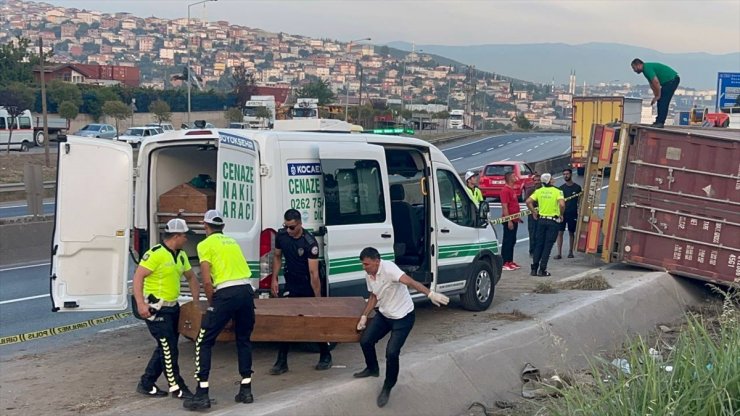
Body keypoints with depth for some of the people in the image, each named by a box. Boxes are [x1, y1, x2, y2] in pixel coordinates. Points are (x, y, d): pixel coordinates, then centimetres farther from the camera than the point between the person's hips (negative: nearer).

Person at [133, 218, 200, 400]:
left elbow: (191, 277, 23)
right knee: (169, 347, -7)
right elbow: (138, 276, -21)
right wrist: (140, 303, -30)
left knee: (166, 347, 13)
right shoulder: (156, 254, -17)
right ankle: (176, 386, 2)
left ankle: (146, 384, 23)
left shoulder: (181, 255, 10)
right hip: (155, 309, -9)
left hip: (172, 308, 9)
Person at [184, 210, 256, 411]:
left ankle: (202, 394, 0)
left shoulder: (205, 245, 3)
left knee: (204, 342, 4)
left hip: (226, 294, -6)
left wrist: (212, 304, 10)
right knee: (243, 340, 20)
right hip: (246, 290, 6)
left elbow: (207, 281, -5)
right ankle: (246, 390, 20)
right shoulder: (232, 241, 23)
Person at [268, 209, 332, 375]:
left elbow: (314, 273, -26)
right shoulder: (281, 236, -9)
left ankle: (325, 356, 24)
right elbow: (277, 256, 10)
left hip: (309, 285, -4)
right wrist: (274, 279, 1)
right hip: (291, 283, 4)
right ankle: (281, 362, 0)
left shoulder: (310, 242, -25)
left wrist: (318, 298, -25)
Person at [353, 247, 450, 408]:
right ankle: (372, 369, 34)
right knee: (365, 340, 4)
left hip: (403, 317, -8)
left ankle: (387, 388, 5)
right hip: (383, 315, 8)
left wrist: (430, 294, -54)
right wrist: (364, 316, 8)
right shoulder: (369, 275, -2)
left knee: (391, 352, -16)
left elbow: (410, 282, -41)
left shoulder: (388, 268, -28)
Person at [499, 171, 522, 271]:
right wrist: (509, 221, -23)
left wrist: (518, 217, 22)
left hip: (514, 220, 10)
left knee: (512, 241, 13)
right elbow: (504, 207, -20)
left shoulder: (512, 189, 15)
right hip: (509, 220, -10)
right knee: (507, 241, -5)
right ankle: (505, 263, -2)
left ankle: (510, 261, 19)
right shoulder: (505, 190, -15)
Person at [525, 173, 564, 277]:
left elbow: (528, 201, -5)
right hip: (553, 221, -3)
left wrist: (534, 212, 6)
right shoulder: (557, 191, -9)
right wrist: (561, 214, -7)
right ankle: (542, 269, 2)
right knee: (548, 245, 2)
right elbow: (562, 204, -23)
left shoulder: (539, 191, 2)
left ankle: (534, 269, 11)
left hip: (541, 220, 4)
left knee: (539, 245, 12)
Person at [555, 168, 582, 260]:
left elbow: (579, 201, 5)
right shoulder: (561, 188, 7)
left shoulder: (577, 187, 2)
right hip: (562, 213, 1)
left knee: (571, 233, 8)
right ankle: (559, 253, -5)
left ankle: (570, 252, 19)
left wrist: (579, 213, -1)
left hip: (572, 214, -1)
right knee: (560, 232, -5)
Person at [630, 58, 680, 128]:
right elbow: (652, 84, 17)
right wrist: (655, 96, 10)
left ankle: (660, 122, -14)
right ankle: (659, 121, 11)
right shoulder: (645, 69, 13)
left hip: (672, 79, -10)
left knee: (663, 101, -13)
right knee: (661, 101, 10)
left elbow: (656, 82, -25)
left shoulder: (647, 68, -19)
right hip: (669, 81, 10)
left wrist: (658, 96, -16)